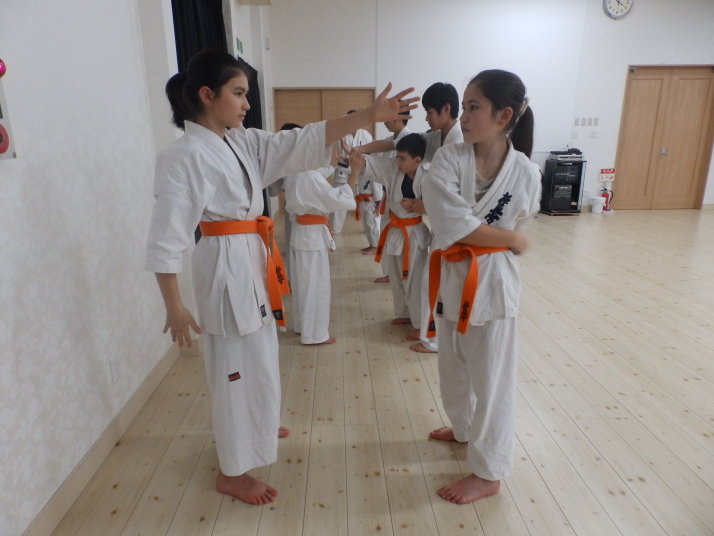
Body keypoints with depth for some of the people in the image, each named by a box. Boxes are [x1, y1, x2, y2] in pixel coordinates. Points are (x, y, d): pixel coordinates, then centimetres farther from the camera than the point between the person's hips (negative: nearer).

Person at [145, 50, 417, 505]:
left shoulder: (242, 141, 7)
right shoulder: (185, 156, -17)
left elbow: (303, 143, 1)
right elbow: (167, 238, -17)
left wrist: (368, 116, -7)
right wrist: (175, 308, -16)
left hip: (254, 262, 9)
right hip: (227, 266, -9)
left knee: (257, 357, 24)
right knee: (239, 367, 4)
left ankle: (254, 426, 51)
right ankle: (233, 471, 26)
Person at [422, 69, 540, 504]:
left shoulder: (526, 174, -11)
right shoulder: (449, 159, -10)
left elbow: (518, 224, 5)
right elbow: (453, 224, -20)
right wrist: (512, 240, -14)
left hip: (494, 281, -3)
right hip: (452, 278, 3)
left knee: (492, 379, 9)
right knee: (455, 368, 21)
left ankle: (489, 473, 28)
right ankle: (464, 429, 50)